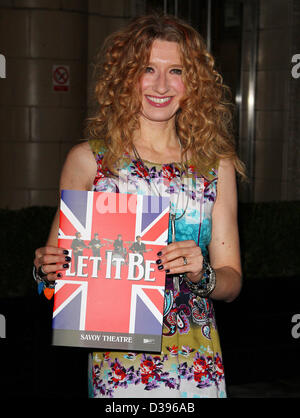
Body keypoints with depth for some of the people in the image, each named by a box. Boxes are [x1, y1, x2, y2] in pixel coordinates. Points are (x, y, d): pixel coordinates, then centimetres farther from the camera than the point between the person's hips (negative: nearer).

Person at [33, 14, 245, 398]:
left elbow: (231, 282, 4)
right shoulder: (87, 160, -2)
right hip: (116, 363, -1)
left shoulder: (216, 167, 2)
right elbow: (59, 260, 4)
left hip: (196, 366, 2)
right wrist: (48, 269, -17)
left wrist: (201, 275, -17)